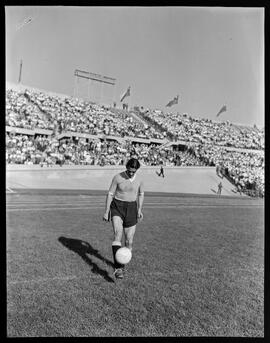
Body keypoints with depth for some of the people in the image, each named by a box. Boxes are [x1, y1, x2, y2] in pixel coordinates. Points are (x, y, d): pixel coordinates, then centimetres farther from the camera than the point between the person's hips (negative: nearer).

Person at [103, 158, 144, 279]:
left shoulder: (139, 180, -1)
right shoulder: (117, 177, -9)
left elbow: (141, 194, 16)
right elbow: (110, 194, -4)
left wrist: (139, 210, 9)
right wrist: (106, 212, -5)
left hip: (131, 209, 3)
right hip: (117, 207, -3)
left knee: (129, 241, 2)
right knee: (118, 233, -26)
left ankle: (121, 265, 25)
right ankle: (118, 267, -29)